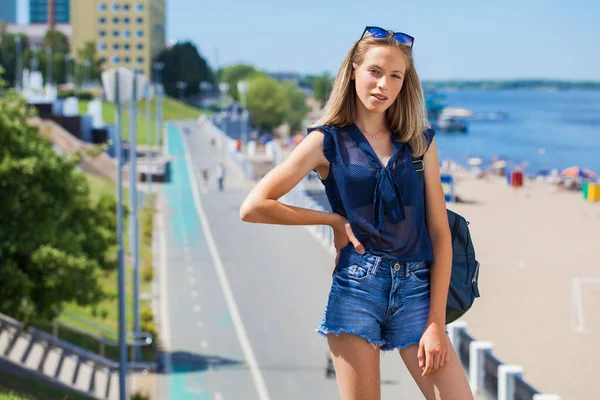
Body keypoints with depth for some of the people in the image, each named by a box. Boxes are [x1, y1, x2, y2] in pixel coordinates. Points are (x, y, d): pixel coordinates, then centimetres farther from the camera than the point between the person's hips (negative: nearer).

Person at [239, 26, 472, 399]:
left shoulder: (421, 142, 8)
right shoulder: (328, 141, 2)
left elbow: (440, 234, 5)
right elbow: (253, 207, -5)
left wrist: (436, 323, -3)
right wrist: (335, 220, -2)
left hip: (417, 289, 2)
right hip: (356, 287, -2)